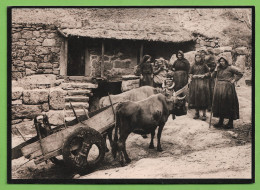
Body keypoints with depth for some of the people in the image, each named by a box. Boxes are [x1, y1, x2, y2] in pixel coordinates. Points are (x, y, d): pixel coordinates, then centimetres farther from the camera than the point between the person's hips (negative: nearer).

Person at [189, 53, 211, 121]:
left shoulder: (204, 65, 8)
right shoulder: (193, 66, 14)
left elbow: (208, 73, 8)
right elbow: (190, 74, 16)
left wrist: (204, 75, -8)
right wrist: (193, 76, -3)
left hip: (202, 82, -2)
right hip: (195, 83, 2)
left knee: (203, 97, -9)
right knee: (195, 97, -1)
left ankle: (204, 114, -7)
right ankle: (197, 113, 8)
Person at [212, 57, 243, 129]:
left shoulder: (230, 68, 0)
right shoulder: (219, 69, 17)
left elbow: (240, 74, -2)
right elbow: (213, 76, 9)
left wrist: (234, 80, -7)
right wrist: (216, 68, 1)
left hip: (228, 88, -6)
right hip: (219, 89, 6)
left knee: (229, 105, -4)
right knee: (220, 105, 5)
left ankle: (230, 123, 1)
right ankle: (220, 122, 12)